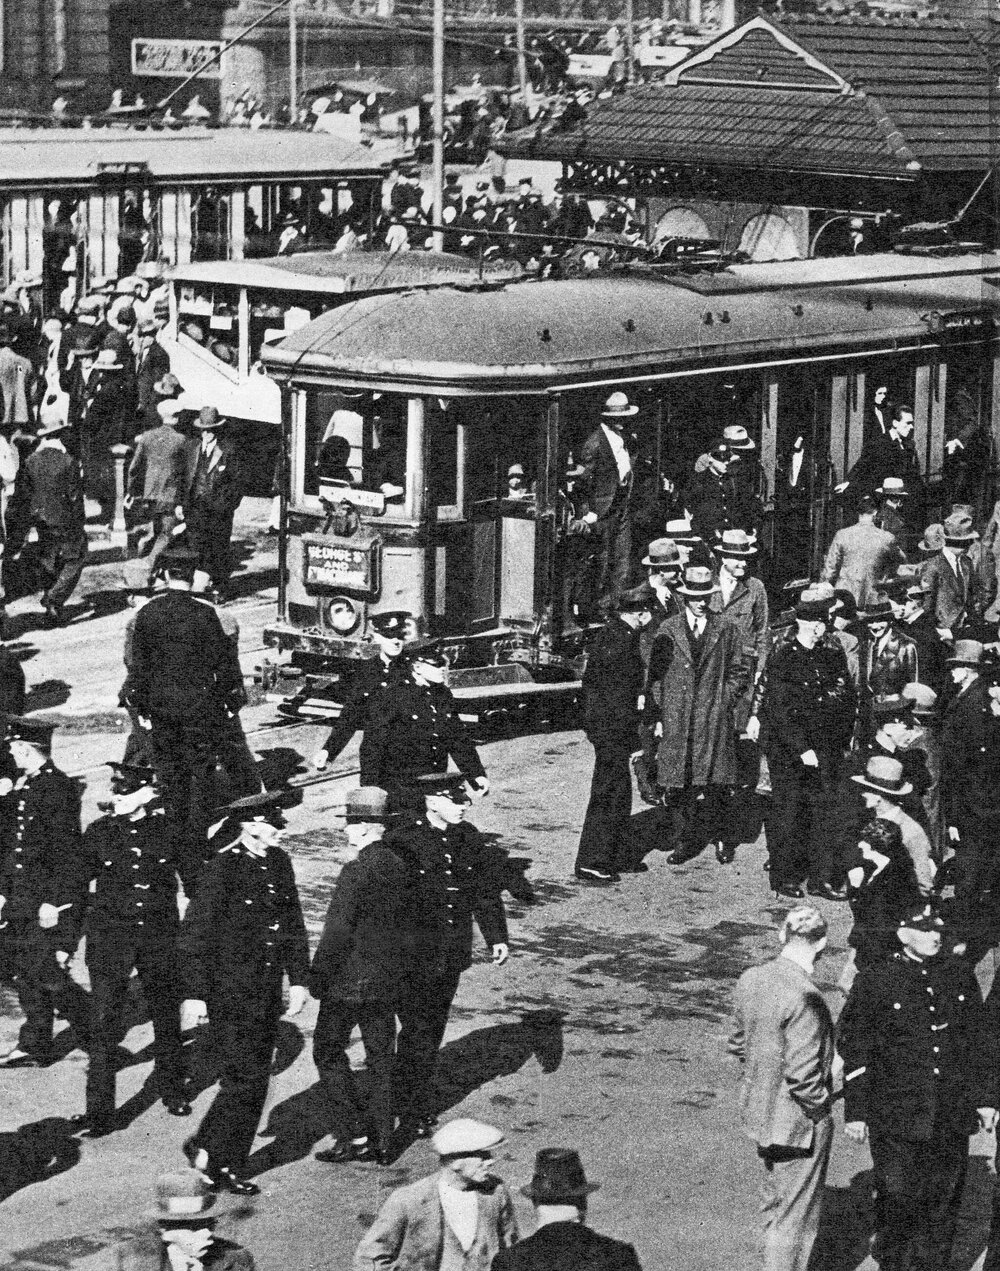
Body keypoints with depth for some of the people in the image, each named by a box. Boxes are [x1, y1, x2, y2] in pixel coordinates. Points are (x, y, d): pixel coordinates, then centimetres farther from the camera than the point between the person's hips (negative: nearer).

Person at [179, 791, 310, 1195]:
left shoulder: (278, 864, 7)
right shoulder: (223, 868, -15)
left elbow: (293, 924, 17)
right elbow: (194, 933, -14)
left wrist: (298, 979, 12)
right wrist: (194, 994, -16)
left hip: (267, 994, 8)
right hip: (230, 994, -8)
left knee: (256, 1081, 10)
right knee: (244, 1079, -7)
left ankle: (205, 1147, 23)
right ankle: (223, 1164, 8)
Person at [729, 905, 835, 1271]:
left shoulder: (750, 980, -5)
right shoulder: (805, 998, -28)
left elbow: (738, 1044, 9)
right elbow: (802, 1076, -27)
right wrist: (821, 1106, -10)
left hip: (759, 1114, 8)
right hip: (798, 1123, -8)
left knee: (774, 1206, 26)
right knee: (795, 1218, 8)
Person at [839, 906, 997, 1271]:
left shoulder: (960, 974, 4)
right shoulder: (874, 981, -7)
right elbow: (854, 1052, -4)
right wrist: (855, 1113, -5)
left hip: (953, 1118, 4)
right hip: (896, 1118, -3)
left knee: (944, 1200, 12)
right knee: (898, 1202, 3)